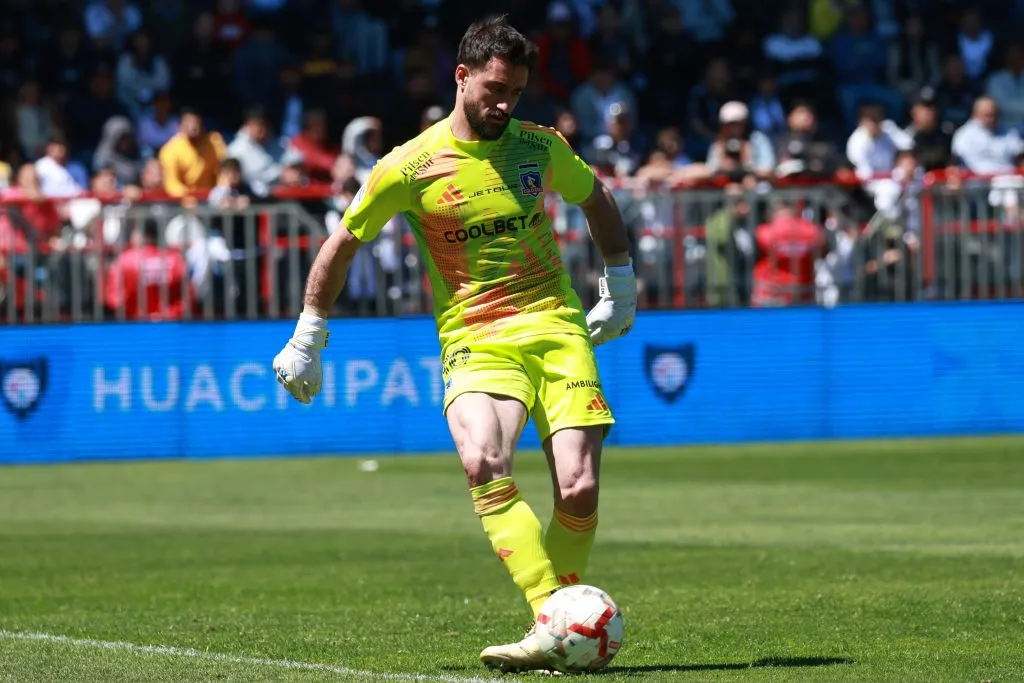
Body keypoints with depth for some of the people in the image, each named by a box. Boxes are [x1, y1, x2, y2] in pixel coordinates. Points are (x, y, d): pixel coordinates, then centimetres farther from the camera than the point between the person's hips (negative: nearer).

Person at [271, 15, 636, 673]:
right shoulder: (409, 167, -3)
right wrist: (307, 340, 13)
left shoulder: (538, 145, 6)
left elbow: (597, 199, 27)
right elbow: (342, 243, 8)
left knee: (579, 489, -14)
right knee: (485, 466, -31)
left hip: (557, 328, 3)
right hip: (474, 340, -2)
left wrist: (620, 286, 26)